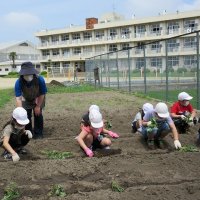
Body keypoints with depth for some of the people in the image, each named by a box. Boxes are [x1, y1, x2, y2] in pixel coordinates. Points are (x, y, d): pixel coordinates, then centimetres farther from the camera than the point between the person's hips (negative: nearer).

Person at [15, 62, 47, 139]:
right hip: (26, 100, 1)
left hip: (38, 99, -1)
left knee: (38, 114, -3)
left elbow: (42, 94, -23)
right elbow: (18, 98, -38)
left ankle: (38, 133, 13)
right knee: (26, 115, 1)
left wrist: (38, 106, -17)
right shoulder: (19, 82, -36)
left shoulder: (40, 80, -38)